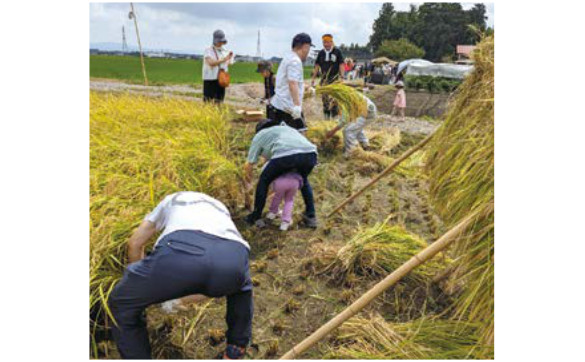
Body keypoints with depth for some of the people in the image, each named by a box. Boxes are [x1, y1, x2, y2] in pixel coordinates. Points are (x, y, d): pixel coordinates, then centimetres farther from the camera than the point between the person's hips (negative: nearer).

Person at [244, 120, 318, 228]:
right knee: (303, 180, 35)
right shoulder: (288, 128, 44)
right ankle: (311, 217, 32)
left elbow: (248, 165, 30)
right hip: (310, 153, 5)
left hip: (285, 155, -4)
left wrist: (247, 183, 47)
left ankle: (256, 217, 29)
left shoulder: (260, 135, 31)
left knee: (264, 180, 23)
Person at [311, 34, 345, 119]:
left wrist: (341, 77, -13)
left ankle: (335, 117, -1)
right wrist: (313, 78, 9)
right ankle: (326, 117, 17)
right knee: (324, 98, 7)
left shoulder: (337, 51, -3)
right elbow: (317, 66, 12)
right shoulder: (321, 53, 8)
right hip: (324, 79, 4)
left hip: (335, 79, -4)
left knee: (335, 99, -9)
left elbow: (341, 64, -4)